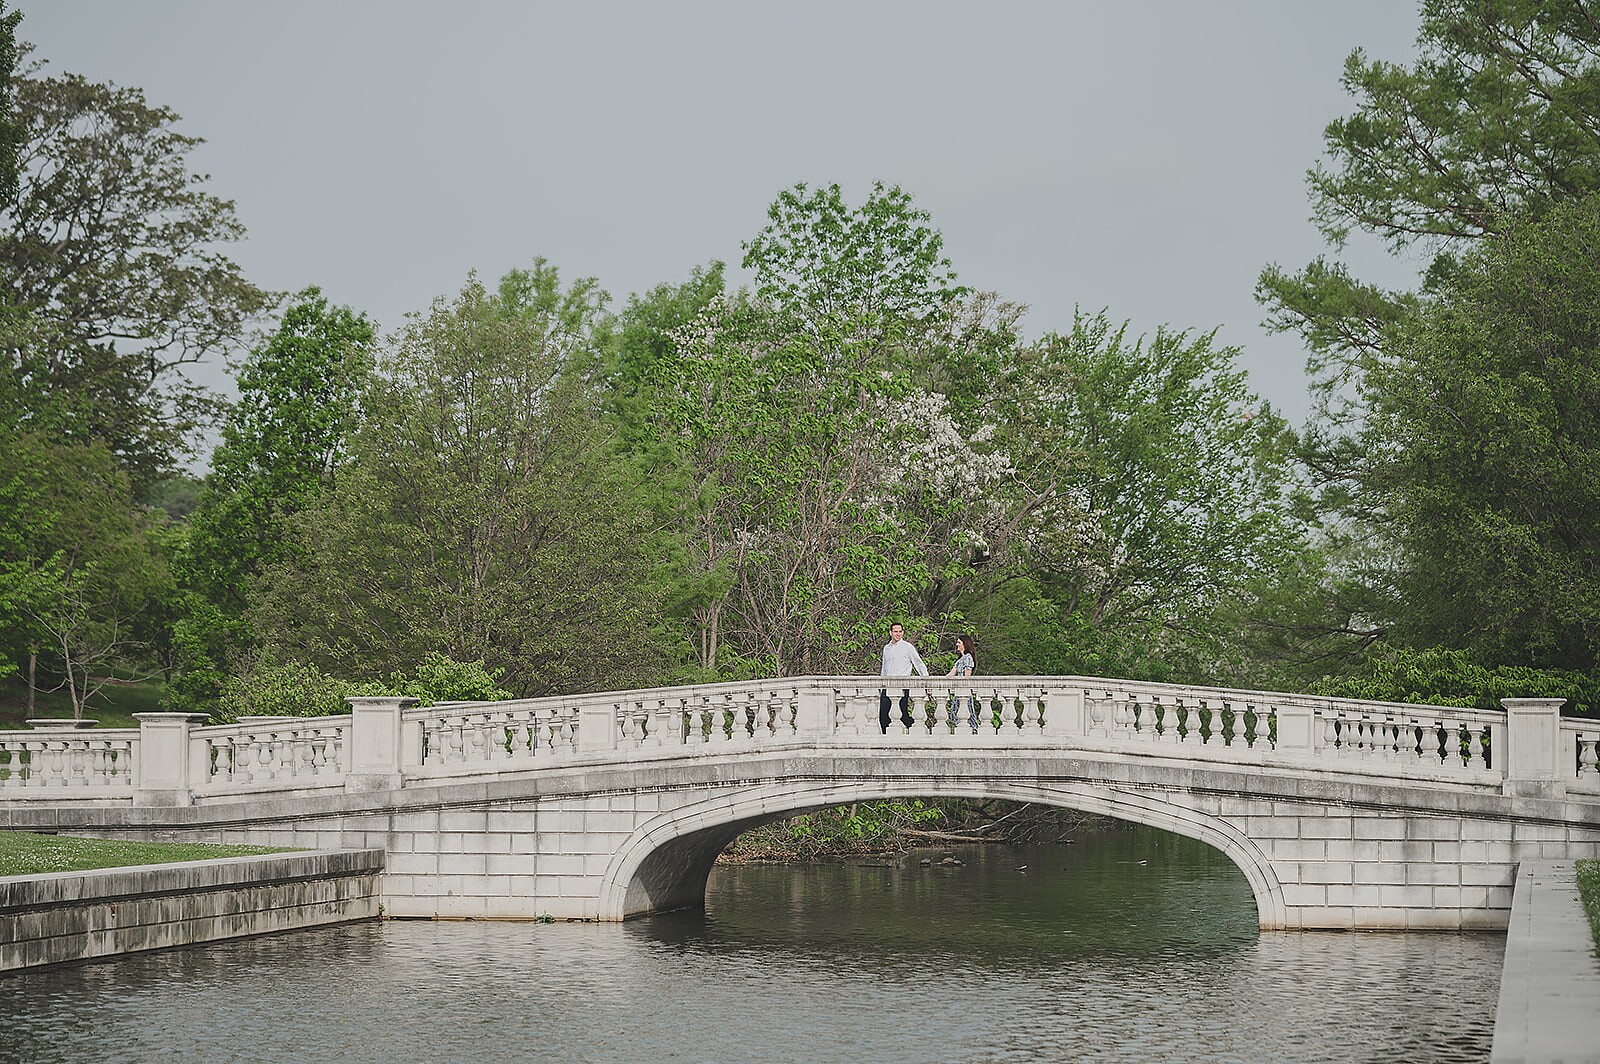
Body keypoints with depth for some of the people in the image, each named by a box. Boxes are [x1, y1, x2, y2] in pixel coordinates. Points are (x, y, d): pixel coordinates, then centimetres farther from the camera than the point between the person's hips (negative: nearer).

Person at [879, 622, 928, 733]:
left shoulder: (908, 647, 1)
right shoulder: (886, 648, 17)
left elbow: (920, 665, 3)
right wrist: (880, 688, 20)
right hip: (887, 687, 5)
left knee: (903, 715, -10)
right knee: (883, 716, -1)